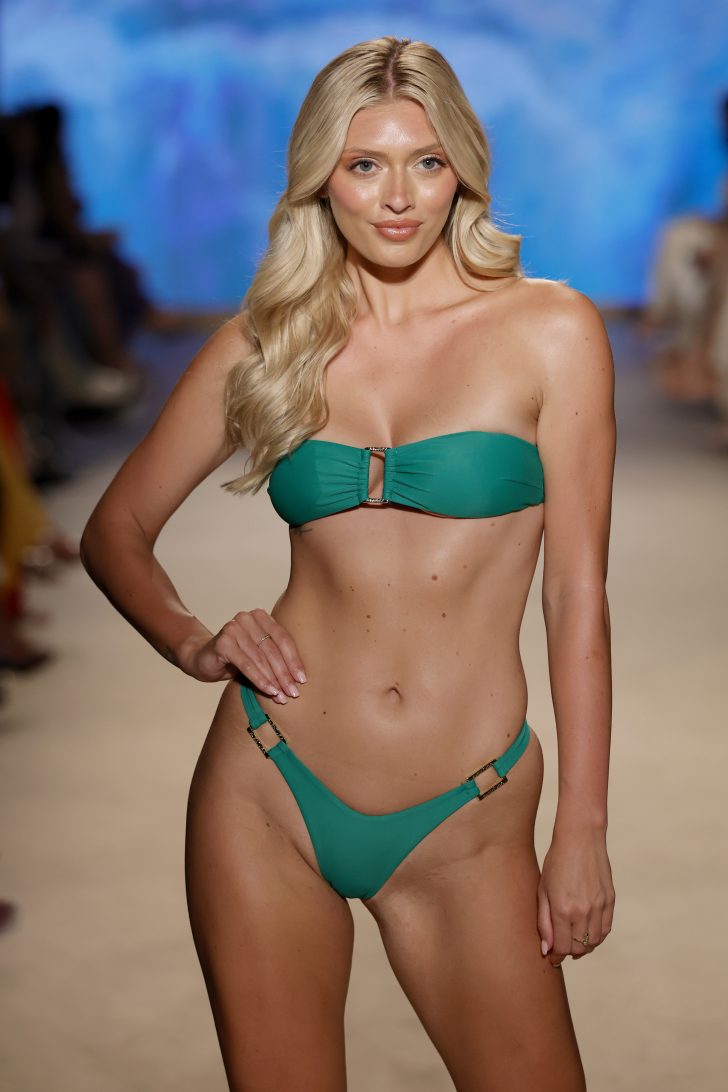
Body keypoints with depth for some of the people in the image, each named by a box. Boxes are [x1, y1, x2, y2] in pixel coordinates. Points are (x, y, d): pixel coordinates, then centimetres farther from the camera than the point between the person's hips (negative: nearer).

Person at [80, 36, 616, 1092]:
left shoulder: (550, 330, -2)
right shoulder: (266, 339, 4)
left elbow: (577, 593, -2)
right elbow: (116, 530, 13)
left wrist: (583, 830, -2)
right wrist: (192, 642, -6)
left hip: (468, 826, -1)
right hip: (269, 791, 2)